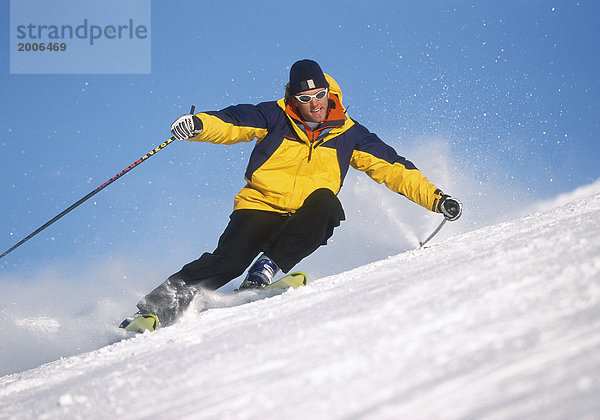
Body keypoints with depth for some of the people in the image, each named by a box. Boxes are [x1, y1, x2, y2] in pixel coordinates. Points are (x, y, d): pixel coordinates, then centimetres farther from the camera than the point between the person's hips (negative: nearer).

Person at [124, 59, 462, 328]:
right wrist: (198, 125, -30)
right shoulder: (274, 118, -1)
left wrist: (436, 198, 1)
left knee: (325, 201, -32)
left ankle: (267, 268, -24)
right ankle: (161, 304, -16)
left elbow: (392, 167, 7)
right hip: (260, 207, -2)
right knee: (230, 260, -26)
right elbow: (231, 122, -8)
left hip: (305, 220, 2)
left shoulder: (348, 134, 4)